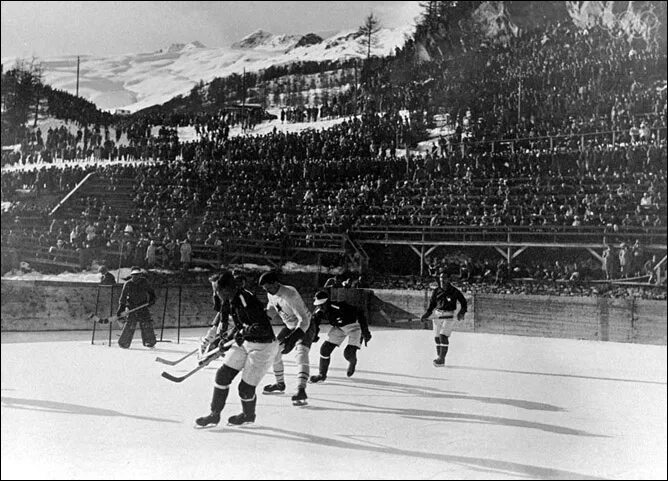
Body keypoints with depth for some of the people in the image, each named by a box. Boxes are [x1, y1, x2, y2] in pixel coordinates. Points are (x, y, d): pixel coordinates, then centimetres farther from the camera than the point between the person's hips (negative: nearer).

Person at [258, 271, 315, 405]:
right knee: (275, 351, 9)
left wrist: (292, 339, -48)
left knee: (301, 353, -29)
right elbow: (270, 308, 19)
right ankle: (280, 384, 29)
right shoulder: (271, 295, -6)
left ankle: (301, 390, -39)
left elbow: (304, 320, -38)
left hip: (305, 327, -9)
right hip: (290, 327, 9)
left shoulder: (290, 295, -33)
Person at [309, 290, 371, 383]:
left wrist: (365, 332, -31)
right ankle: (322, 374, 13)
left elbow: (359, 314, -32)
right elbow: (314, 323, 4)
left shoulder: (340, 307, -37)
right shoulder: (319, 311, -17)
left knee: (349, 353, -16)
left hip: (354, 326, -6)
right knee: (325, 349, -5)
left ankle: (352, 362, 22)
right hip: (338, 327, 6)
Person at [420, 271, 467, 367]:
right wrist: (427, 313, -2)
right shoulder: (436, 291, 6)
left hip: (449, 317, -5)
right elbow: (432, 303, 12)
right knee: (437, 337, 6)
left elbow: (463, 301, 5)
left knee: (443, 336, -15)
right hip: (437, 316, 5)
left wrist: (461, 312, -7)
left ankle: (441, 359, -12)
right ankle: (439, 357, 20)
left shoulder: (454, 291, -4)